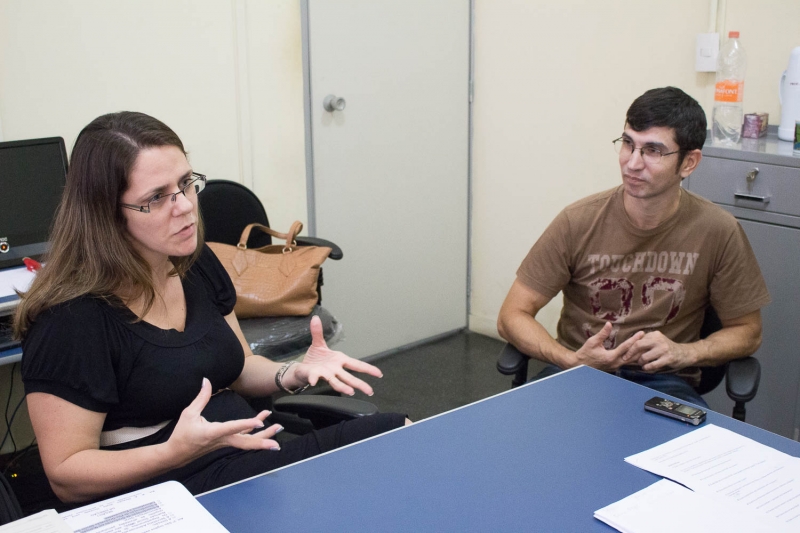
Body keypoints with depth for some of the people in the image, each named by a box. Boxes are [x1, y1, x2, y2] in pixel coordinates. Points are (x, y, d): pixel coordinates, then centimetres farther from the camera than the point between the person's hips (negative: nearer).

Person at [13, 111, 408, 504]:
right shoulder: (72, 318, -18)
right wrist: (175, 452, -31)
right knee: (388, 434, -24)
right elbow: (66, 477, -14)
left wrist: (296, 373, -3)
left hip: (253, 455, 8)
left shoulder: (198, 263, 6)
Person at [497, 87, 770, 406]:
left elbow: (747, 332, 6)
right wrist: (573, 360, -21)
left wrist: (683, 352, -14)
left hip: (663, 381, 1)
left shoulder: (718, 232, -8)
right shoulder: (578, 221, -8)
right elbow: (512, 316, -5)